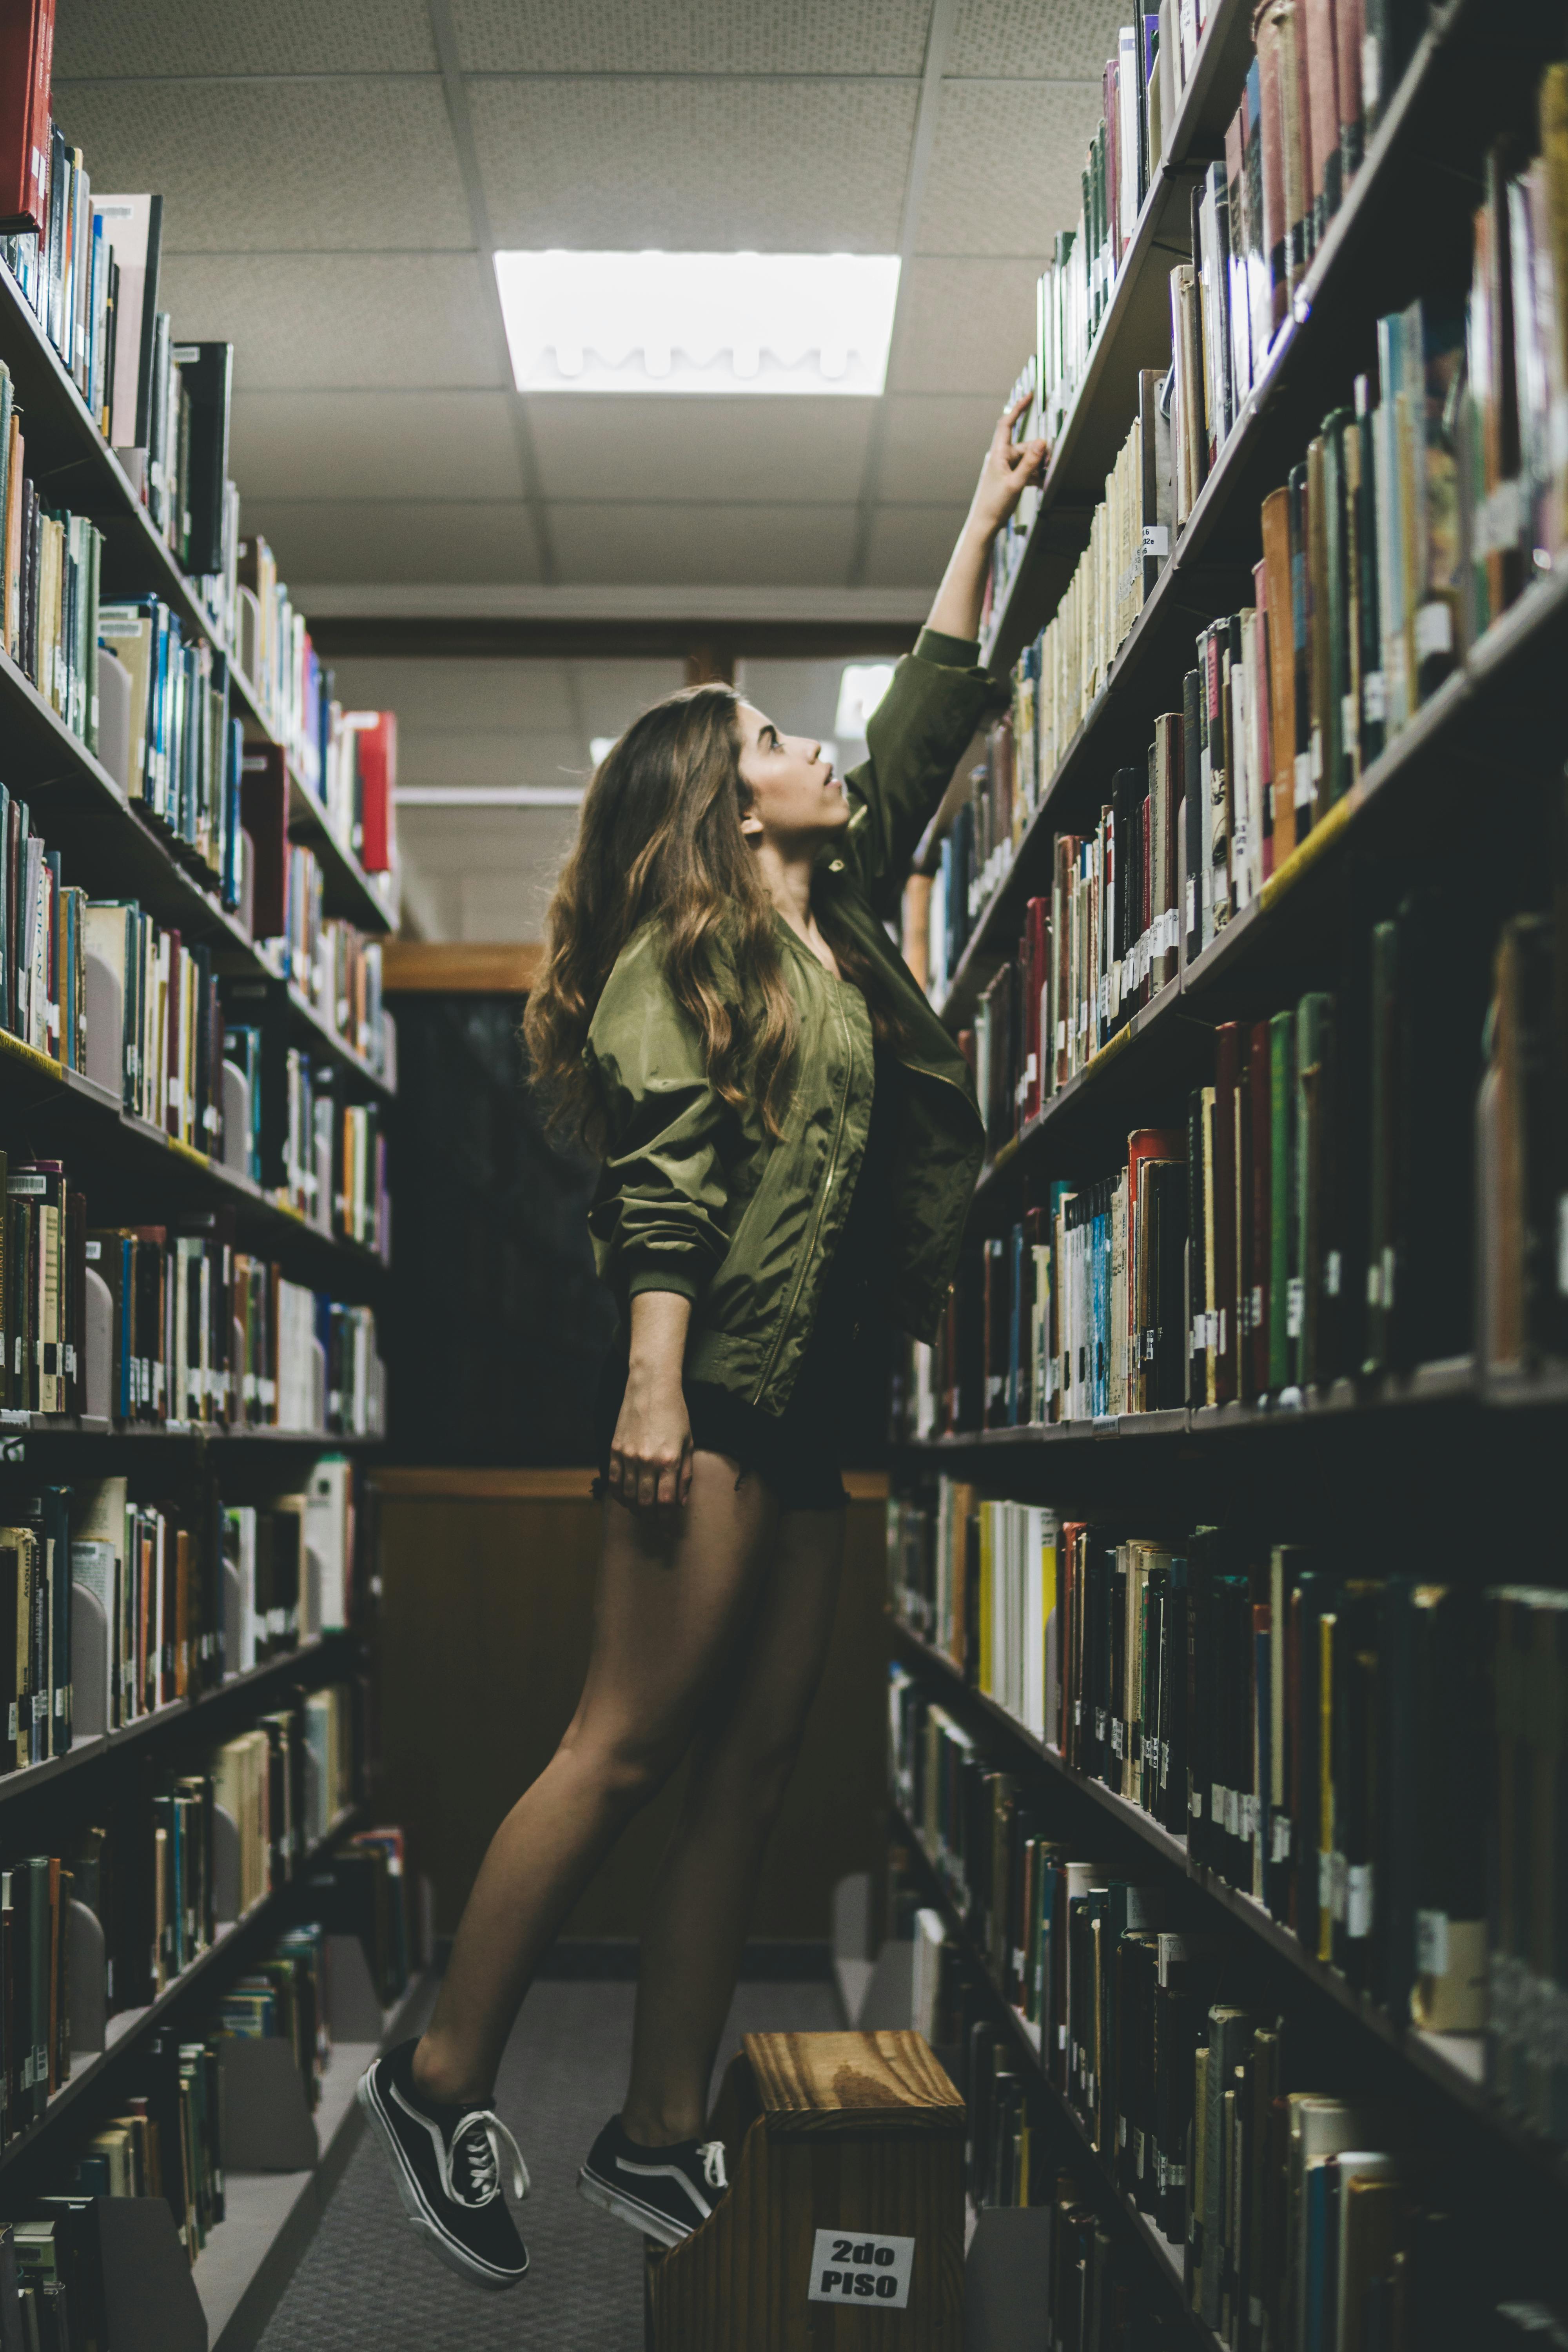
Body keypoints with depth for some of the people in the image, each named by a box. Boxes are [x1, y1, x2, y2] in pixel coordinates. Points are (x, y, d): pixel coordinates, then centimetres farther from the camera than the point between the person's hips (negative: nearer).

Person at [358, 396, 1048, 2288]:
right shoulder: (682, 950, -1)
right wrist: (652, 1383, -23)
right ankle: (439, 2081, -1)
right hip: (715, 1379, -8)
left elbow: (921, 728, 31)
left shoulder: (843, 927, 22)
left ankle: (659, 2137, 8)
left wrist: (985, 518, 35)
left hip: (816, 1392, 8)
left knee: (753, 1766, 4)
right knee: (628, 1743, -11)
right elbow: (661, 1178, -13)